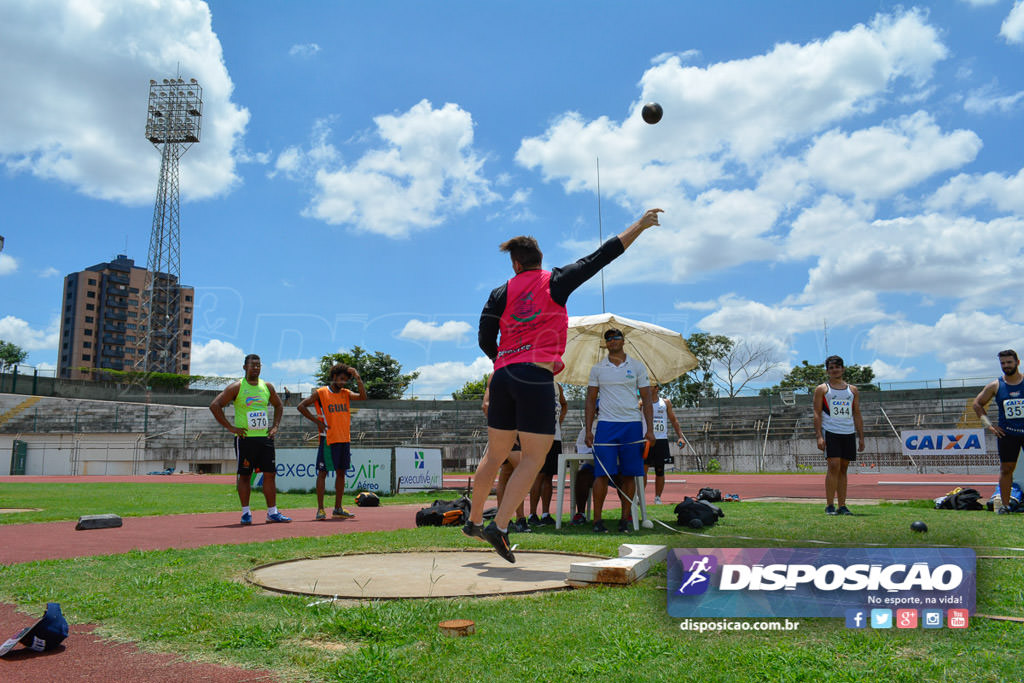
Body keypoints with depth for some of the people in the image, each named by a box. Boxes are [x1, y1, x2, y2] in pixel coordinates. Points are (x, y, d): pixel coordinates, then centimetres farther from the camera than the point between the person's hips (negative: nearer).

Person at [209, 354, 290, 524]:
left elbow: (279, 405, 25)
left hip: (265, 437, 4)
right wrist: (230, 427, -11)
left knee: (270, 474, 2)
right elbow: (214, 405, -9)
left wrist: (275, 426, 11)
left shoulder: (267, 387, 10)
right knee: (244, 475, 2)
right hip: (245, 438, -4)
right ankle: (246, 512, 11)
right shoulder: (237, 387, -4)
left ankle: (272, 512, 7)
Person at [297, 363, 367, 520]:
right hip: (328, 439, -5)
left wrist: (358, 378, -8)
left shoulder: (346, 393, 12)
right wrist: (317, 421, -8)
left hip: (344, 439, 5)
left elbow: (363, 397, -1)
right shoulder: (320, 393, -1)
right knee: (322, 472, -3)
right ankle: (320, 509, 1)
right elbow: (301, 406, -3)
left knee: (341, 472, 9)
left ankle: (338, 509, 16)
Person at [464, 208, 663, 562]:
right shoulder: (556, 282, 4)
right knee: (534, 458, 0)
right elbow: (600, 257, 5)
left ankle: (474, 521, 28)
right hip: (536, 377, -5)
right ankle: (499, 527, -10)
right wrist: (639, 225, 13)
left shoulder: (501, 293, 9)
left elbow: (485, 340, 6)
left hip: (503, 376, 5)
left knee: (495, 455, 17)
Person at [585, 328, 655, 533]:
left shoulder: (637, 366, 8)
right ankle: (597, 520, 0)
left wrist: (650, 430, -1)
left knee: (629, 474, 2)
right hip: (606, 425, 0)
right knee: (603, 473, -6)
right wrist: (588, 430, 1)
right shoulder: (598, 368, 9)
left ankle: (625, 518, 11)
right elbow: (590, 401, 9)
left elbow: (647, 399, 7)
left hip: (632, 425, 1)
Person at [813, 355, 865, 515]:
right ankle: (829, 505, -8)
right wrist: (819, 436, -12)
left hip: (849, 433, 4)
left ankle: (842, 505, 9)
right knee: (834, 466, -12)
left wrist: (861, 437, 9)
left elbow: (857, 415, 16)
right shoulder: (821, 389, 4)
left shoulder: (852, 390, 15)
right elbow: (817, 414, -1)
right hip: (830, 432, -4)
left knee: (843, 468, 6)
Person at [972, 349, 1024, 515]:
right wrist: (988, 424, 2)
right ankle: (1005, 504, 8)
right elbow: (977, 404, 11)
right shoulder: (995, 386, 1)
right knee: (1006, 468, 2)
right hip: (1007, 433, 1)